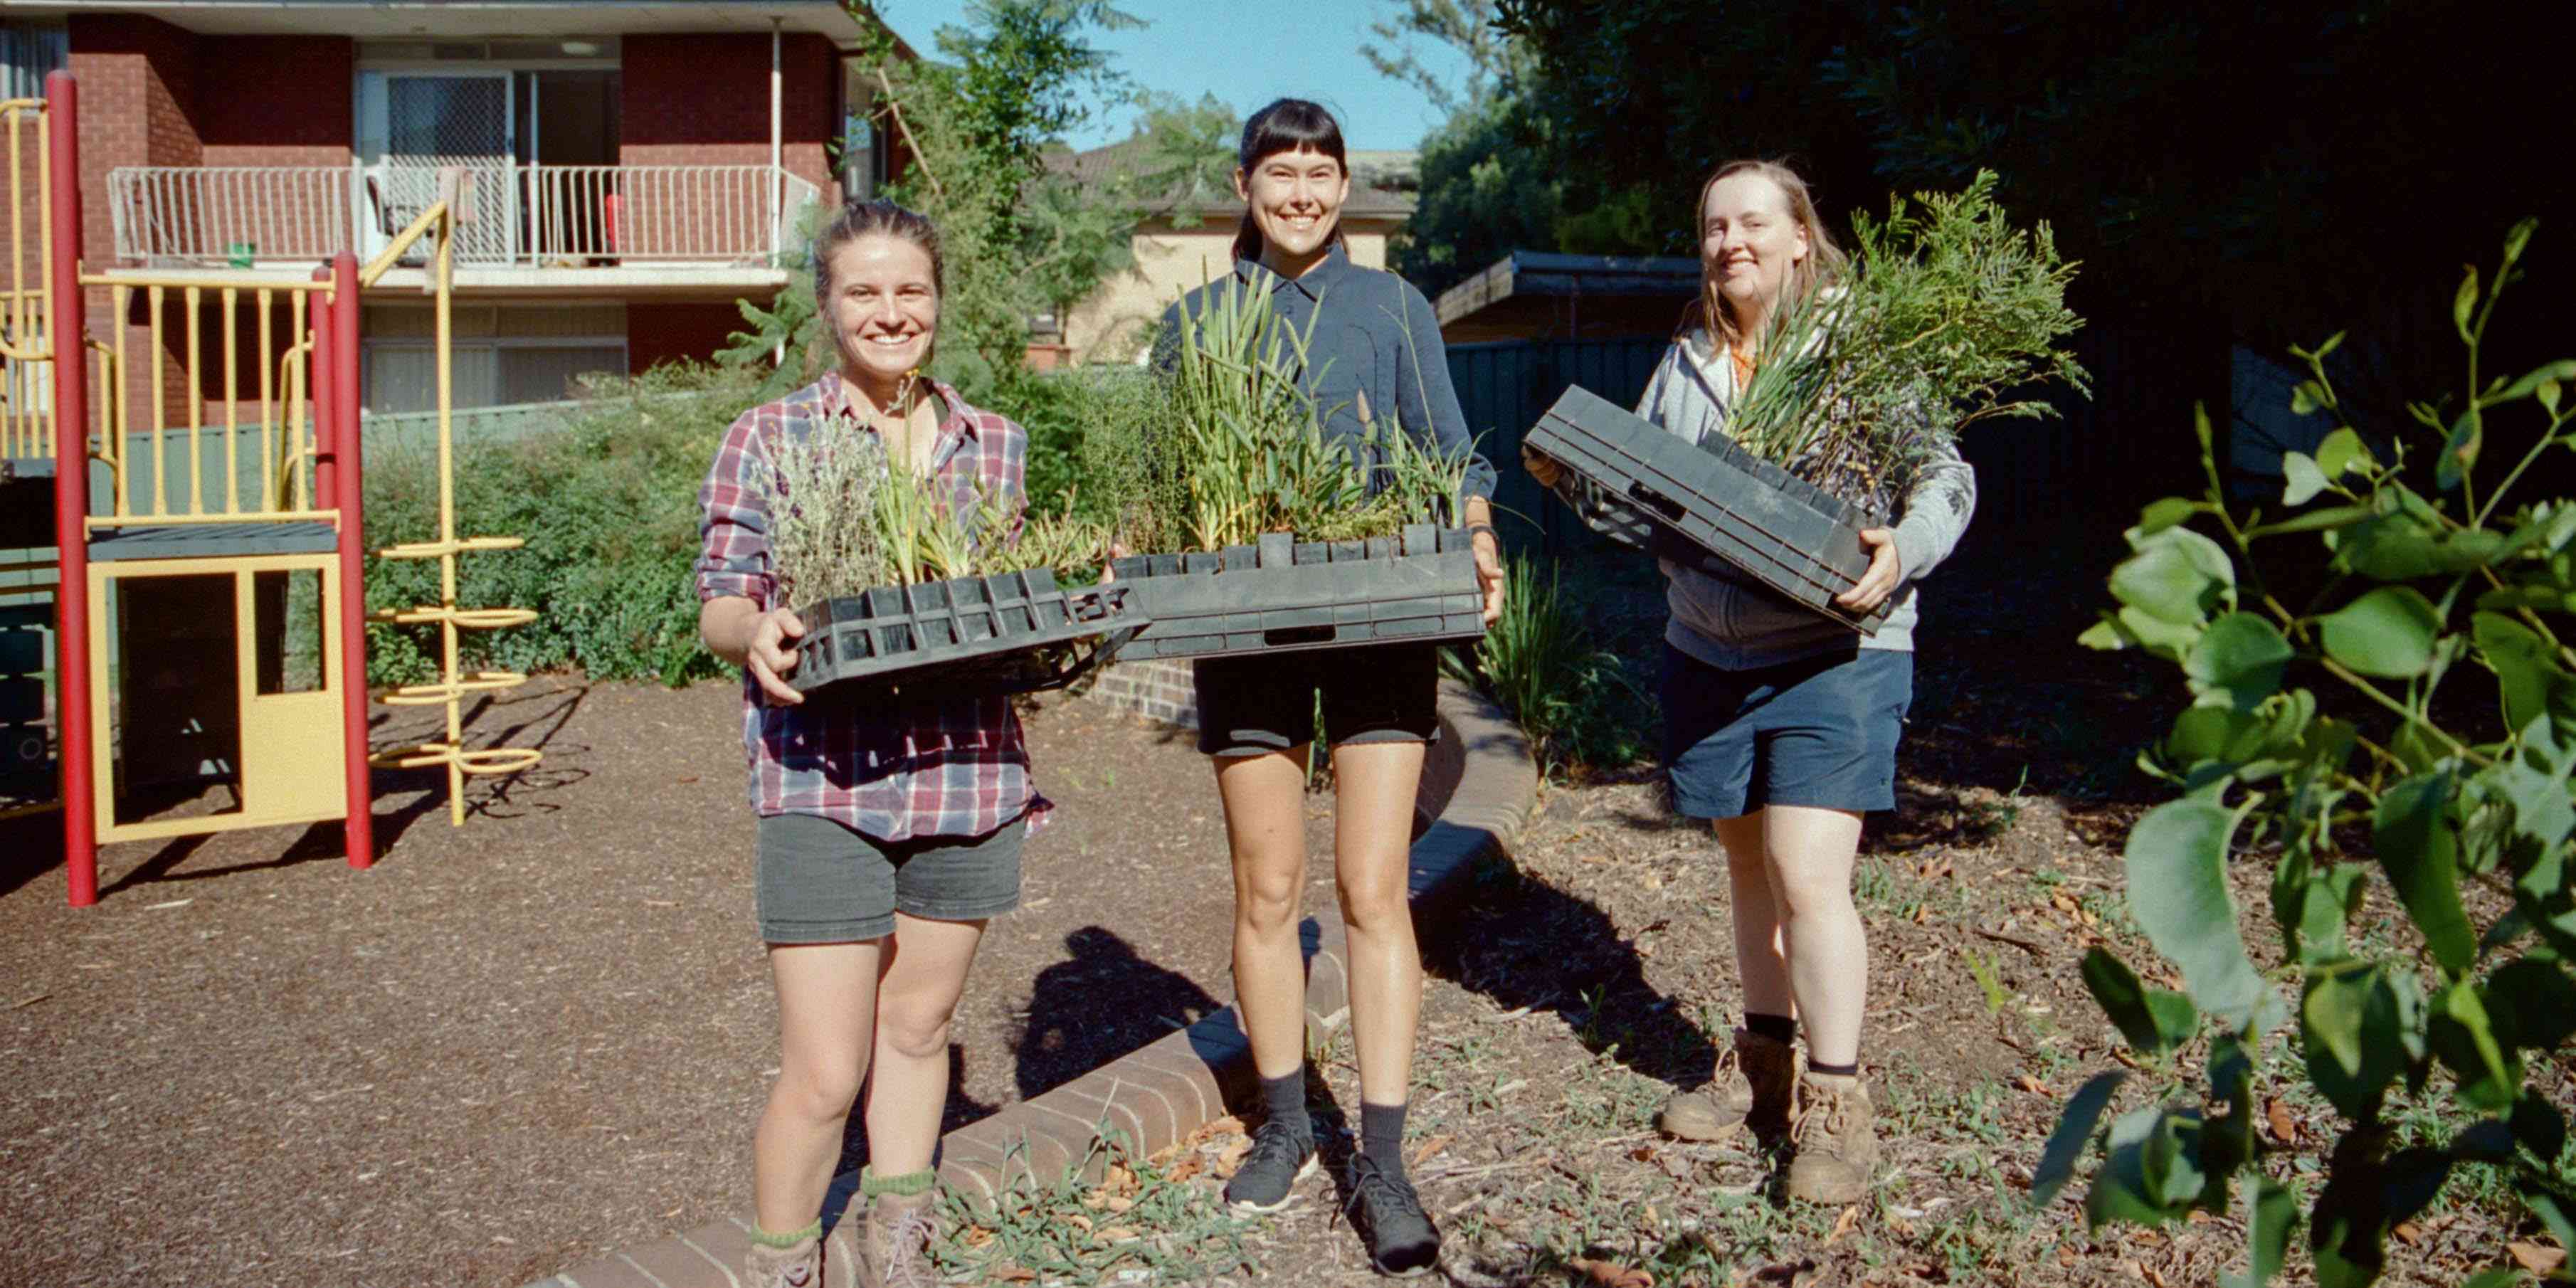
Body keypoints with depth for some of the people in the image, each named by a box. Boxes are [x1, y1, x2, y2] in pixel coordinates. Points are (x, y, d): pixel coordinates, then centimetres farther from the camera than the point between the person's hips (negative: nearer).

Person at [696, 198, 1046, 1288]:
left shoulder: (996, 444, 10)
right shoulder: (768, 439, 0)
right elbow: (721, 604, 0)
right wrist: (755, 632, -23)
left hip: (965, 772, 4)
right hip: (824, 779, -4)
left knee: (918, 1025, 18)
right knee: (825, 1073, -3)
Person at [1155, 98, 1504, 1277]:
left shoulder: (1394, 309, 7)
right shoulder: (1193, 321, 8)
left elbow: (1451, 455, 4)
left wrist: (1478, 548, -15)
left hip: (1380, 618, -1)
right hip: (1245, 622, 1)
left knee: (1374, 891, -4)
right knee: (1267, 890, 8)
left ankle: (1382, 1166, 4)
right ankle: (1284, 1128, 25)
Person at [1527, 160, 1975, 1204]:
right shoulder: (1684, 364, 12)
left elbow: (1944, 479, -4)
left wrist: (1901, 552, -24)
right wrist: (1572, 478, -2)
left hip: (1833, 652, -5)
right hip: (1709, 654, 6)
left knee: (1807, 877, -10)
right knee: (1749, 866, 15)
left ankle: (1833, 1104, 4)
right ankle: (1764, 1066, 29)